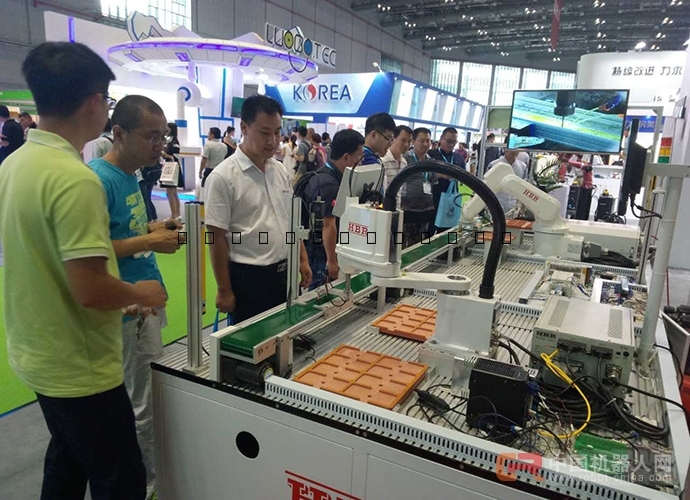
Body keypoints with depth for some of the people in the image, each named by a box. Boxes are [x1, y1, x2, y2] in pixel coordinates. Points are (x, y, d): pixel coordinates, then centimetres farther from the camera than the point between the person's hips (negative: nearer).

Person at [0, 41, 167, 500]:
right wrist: (142, 294, -9)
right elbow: (90, 289, -29)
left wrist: (118, 300, 14)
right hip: (79, 369, -9)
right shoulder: (75, 178, -26)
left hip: (38, 357, 9)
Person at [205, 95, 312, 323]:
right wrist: (224, 290, -12)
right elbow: (217, 237, -13)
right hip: (248, 277, -6)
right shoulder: (223, 177, -14)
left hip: (285, 272, 6)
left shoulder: (280, 171, 5)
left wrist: (303, 259, 11)